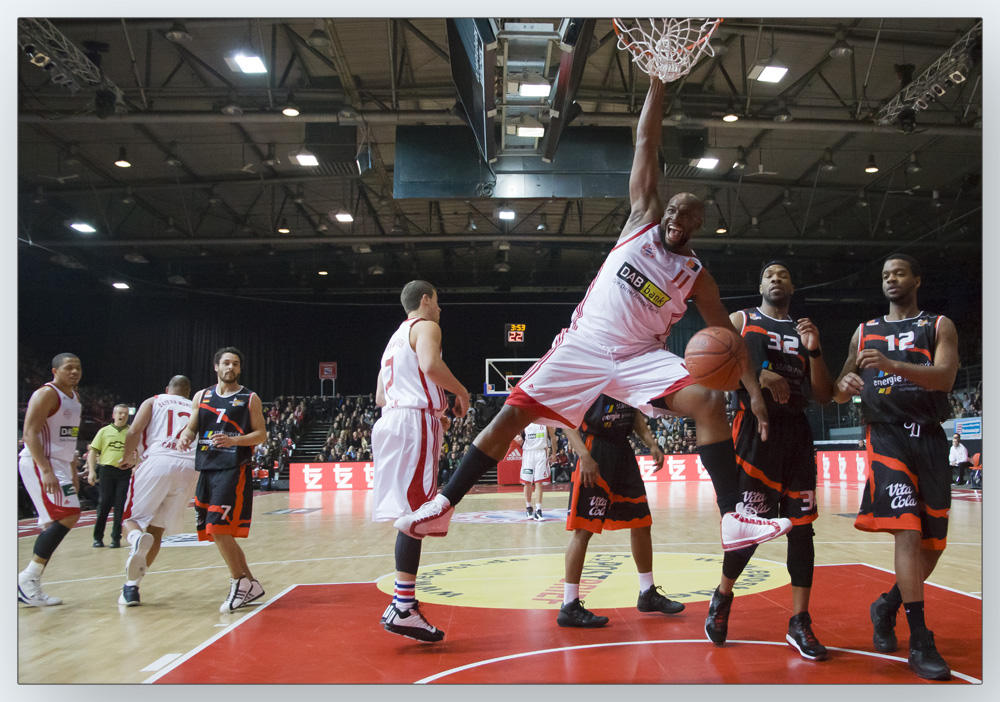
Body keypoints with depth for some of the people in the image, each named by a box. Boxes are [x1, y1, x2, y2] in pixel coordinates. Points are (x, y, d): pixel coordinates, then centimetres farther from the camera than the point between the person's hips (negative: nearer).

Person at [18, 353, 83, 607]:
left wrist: (72, 471, 22)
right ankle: (28, 579, -12)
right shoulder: (46, 394, -12)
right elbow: (30, 433, -19)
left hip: (59, 465, 10)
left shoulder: (75, 397, 16)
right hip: (39, 463, -10)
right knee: (68, 515, -19)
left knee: (55, 524, 8)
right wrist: (45, 471, -28)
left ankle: (30, 587, 15)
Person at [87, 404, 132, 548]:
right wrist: (91, 471, -1)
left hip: (125, 472, 0)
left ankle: (116, 538, 6)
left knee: (120, 506, -1)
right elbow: (93, 451, 8)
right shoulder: (105, 431, 10)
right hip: (106, 471, 0)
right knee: (104, 504, -1)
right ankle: (98, 537, 12)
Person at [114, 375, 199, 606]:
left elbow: (134, 431, 3)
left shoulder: (153, 401, 18)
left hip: (157, 461, -3)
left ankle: (137, 539, -28)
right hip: (189, 467, 3)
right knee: (157, 528, 13)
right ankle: (132, 585, 10)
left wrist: (128, 457, 18)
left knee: (133, 518, 7)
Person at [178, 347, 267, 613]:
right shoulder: (201, 396, 13)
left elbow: (261, 434, 0)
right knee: (218, 533, 8)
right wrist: (184, 437, -7)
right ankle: (249, 584, 20)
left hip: (234, 469, -6)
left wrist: (233, 440, -17)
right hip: (206, 469, 6)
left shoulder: (250, 398, 2)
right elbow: (191, 427, 16)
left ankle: (240, 582, -2)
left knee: (219, 528, -16)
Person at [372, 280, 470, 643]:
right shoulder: (425, 327, 1)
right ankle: (403, 609, -16)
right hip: (415, 423, -10)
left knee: (410, 513, 10)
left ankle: (402, 602, 12)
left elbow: (381, 397, 27)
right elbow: (431, 365, -22)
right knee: (415, 512, -13)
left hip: (391, 420, 10)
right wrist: (461, 392, -6)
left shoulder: (396, 337, 28)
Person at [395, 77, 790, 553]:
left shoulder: (696, 276, 7)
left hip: (641, 356, 1)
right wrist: (659, 79, 1)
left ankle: (734, 520, -19)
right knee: (513, 412, -9)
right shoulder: (643, 219, 6)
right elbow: (646, 143, 4)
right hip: (585, 344, 0)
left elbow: (727, 334, 8)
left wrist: (754, 389, -3)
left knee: (709, 403, -23)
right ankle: (443, 505, 2)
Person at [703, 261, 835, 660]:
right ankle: (722, 598, 19)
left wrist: (814, 351, -3)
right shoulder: (740, 320, 9)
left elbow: (824, 396, 12)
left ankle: (799, 624, 10)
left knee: (801, 527, 2)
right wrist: (759, 376, -19)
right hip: (754, 428, -4)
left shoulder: (804, 331, 18)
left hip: (796, 432, 4)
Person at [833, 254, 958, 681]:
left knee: (933, 543, 6)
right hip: (886, 437, -1)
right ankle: (920, 642, -11)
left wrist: (892, 364, -27)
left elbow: (945, 377, -10)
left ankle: (888, 606, 30)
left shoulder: (939, 326, 9)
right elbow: (839, 392, 16)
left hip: (930, 439, 1)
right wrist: (846, 385, -9)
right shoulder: (864, 332, 15)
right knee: (908, 531, -17)